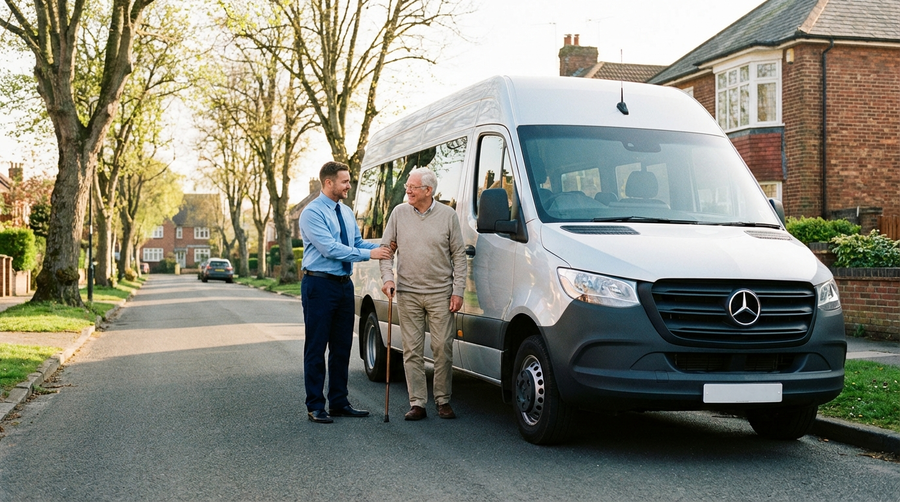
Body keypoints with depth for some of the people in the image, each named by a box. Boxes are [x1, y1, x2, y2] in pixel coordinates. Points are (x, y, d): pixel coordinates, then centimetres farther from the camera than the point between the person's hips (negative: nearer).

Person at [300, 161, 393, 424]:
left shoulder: (346, 212, 14)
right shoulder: (312, 213, -12)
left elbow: (358, 242, 15)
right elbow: (330, 248, -20)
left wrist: (384, 247, -4)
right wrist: (369, 254, -21)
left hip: (344, 285, 8)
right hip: (320, 286, -8)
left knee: (342, 347, 11)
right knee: (316, 348, 0)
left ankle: (339, 402, 20)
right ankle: (315, 406, 7)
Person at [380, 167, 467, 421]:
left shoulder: (448, 215, 1)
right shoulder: (399, 213, 5)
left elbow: (459, 255, 3)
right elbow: (386, 248, 9)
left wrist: (458, 291, -3)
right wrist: (387, 277, -6)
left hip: (440, 293, -1)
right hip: (407, 294, 2)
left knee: (443, 347, 0)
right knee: (412, 350, 2)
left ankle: (443, 401, 12)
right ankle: (417, 404, 8)